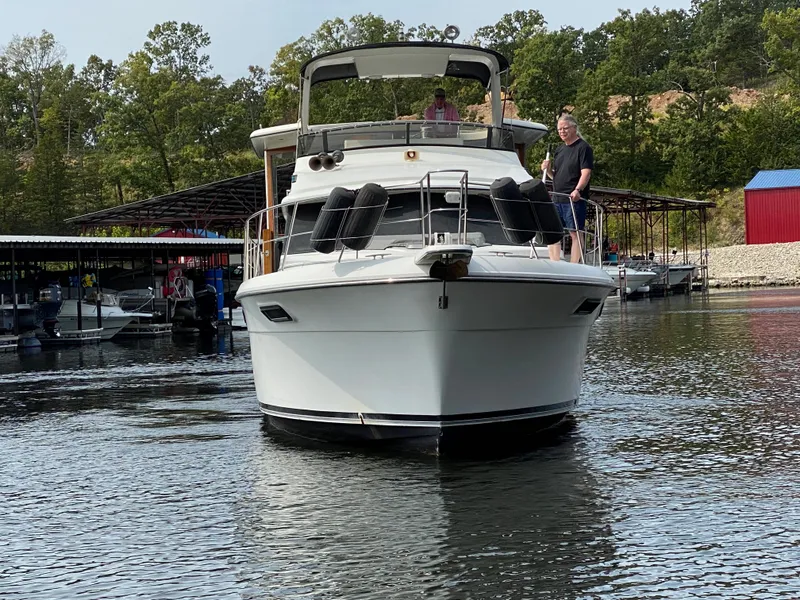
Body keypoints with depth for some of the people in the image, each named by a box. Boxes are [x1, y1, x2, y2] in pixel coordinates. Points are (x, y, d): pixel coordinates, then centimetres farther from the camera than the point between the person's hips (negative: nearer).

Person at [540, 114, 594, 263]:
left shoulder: (583, 147, -4)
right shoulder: (559, 150, 19)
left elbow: (586, 173, -14)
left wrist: (577, 190, -29)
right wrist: (548, 170, 2)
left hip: (574, 199, -7)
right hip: (557, 199, 8)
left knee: (575, 233, -4)